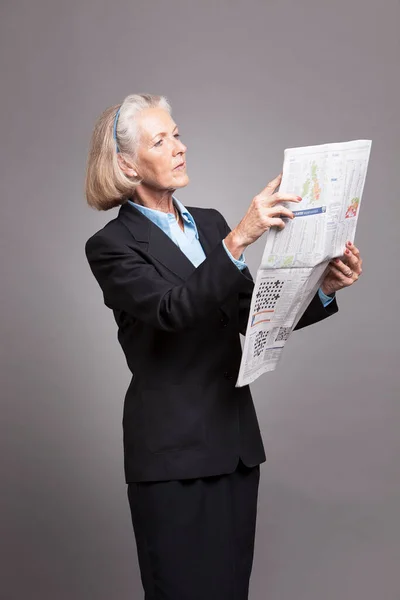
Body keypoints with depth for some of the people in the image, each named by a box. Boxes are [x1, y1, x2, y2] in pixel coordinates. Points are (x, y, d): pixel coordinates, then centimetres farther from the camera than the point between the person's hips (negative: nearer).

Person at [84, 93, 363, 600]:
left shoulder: (210, 224, 12)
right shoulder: (111, 245, -7)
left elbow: (253, 317, 7)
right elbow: (172, 309, -25)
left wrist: (324, 289, -8)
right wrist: (237, 240, -36)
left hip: (235, 444, 6)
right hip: (172, 453, -6)